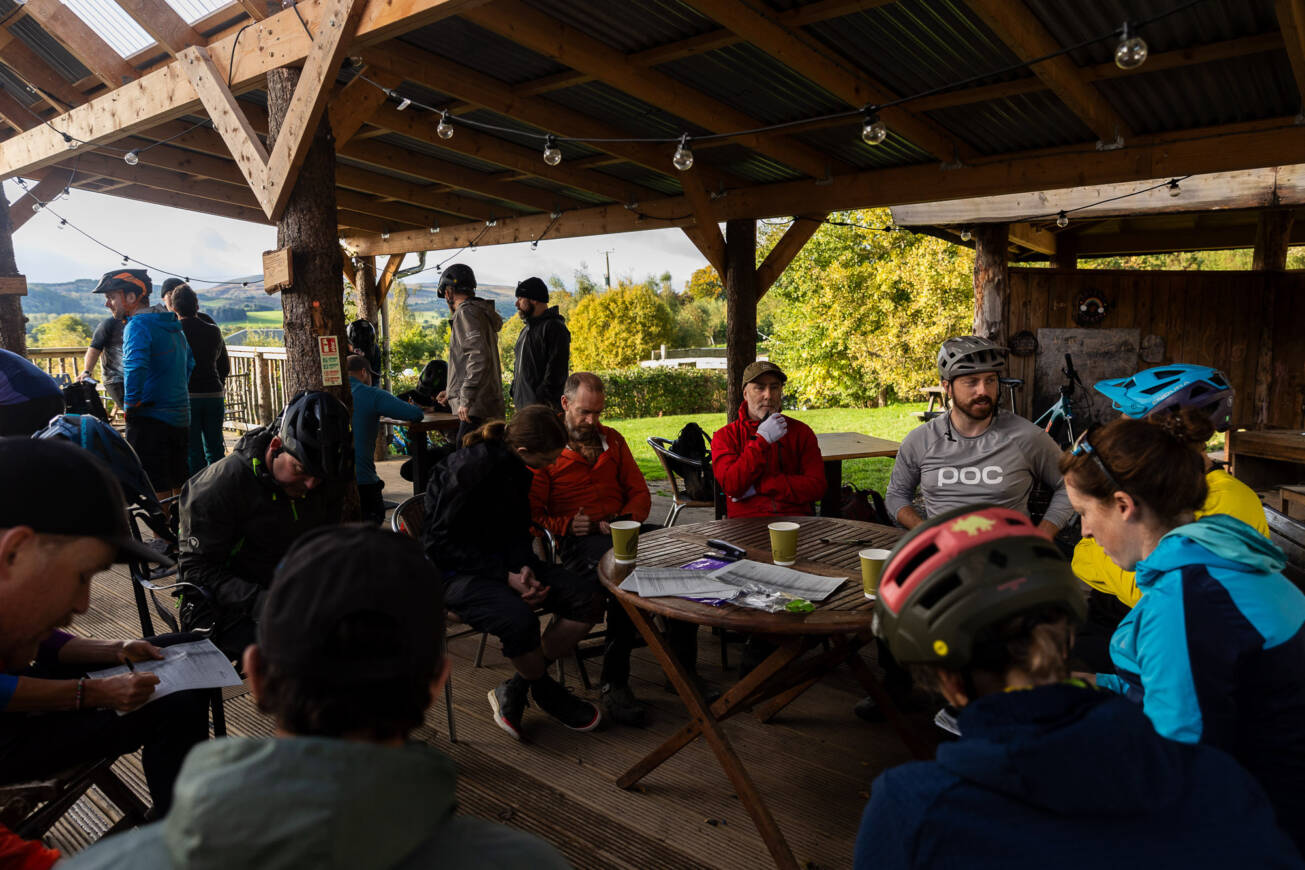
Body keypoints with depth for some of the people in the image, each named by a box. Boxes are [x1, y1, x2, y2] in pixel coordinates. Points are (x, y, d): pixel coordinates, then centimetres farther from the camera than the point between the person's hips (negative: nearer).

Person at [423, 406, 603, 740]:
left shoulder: (516, 468, 2)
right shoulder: (470, 467, -22)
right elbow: (440, 541, -19)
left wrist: (524, 567, -10)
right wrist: (506, 576, -22)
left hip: (503, 562, 8)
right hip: (456, 571, -8)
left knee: (588, 597, -12)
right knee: (519, 620, -36)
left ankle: (515, 689, -2)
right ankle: (548, 694, -2)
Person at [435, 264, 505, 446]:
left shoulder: (466, 313, -9)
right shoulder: (482, 313, 23)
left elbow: (479, 357, -23)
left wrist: (466, 399, -23)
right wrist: (451, 391, 32)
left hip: (476, 409, -10)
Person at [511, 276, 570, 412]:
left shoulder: (554, 327, -9)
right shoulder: (527, 329, 22)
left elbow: (556, 370, -17)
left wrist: (543, 399, -21)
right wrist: (515, 394, 18)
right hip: (523, 404, 9)